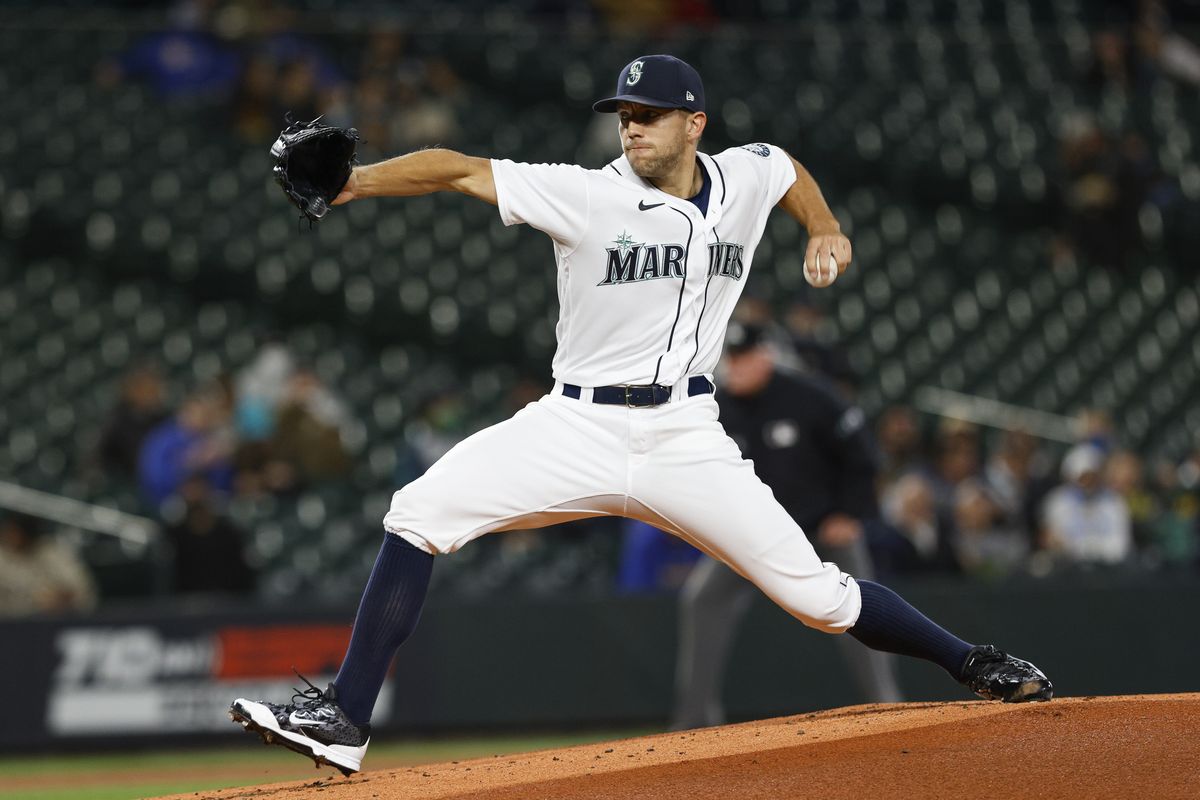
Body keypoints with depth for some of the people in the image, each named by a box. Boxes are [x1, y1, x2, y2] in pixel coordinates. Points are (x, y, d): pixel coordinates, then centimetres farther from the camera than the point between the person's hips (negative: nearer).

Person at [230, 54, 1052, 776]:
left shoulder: (748, 179, 2)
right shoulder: (590, 197, -10)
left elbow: (788, 166, 27)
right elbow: (463, 171, -20)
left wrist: (825, 229, 11)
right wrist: (350, 183, -32)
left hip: (685, 441, 1)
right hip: (577, 427, -1)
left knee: (816, 593, -6)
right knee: (420, 512, -20)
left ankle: (975, 665, 17)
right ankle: (344, 722, -19)